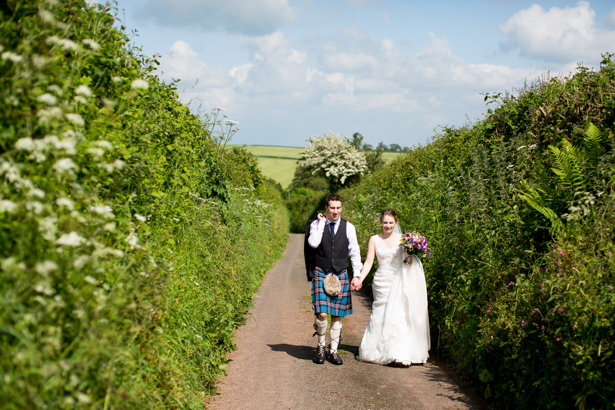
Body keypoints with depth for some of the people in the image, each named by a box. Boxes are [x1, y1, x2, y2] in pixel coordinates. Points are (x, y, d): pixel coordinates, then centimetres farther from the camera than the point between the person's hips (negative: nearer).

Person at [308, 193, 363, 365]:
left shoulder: (348, 227, 4)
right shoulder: (316, 224, 1)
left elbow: (354, 252, 7)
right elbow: (313, 243, -17)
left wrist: (357, 275, 2)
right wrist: (321, 222, -12)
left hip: (341, 274, 2)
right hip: (321, 273, -2)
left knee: (337, 315, 5)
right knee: (322, 314, -12)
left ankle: (334, 351, 16)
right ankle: (321, 346, 12)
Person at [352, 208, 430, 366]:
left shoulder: (402, 239, 6)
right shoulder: (374, 240, 6)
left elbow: (410, 256, 9)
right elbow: (369, 262, 2)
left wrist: (410, 258, -15)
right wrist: (360, 278, -12)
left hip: (398, 282, -1)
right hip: (381, 282, 1)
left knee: (397, 315, -10)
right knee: (381, 316, 2)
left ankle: (398, 355, -8)